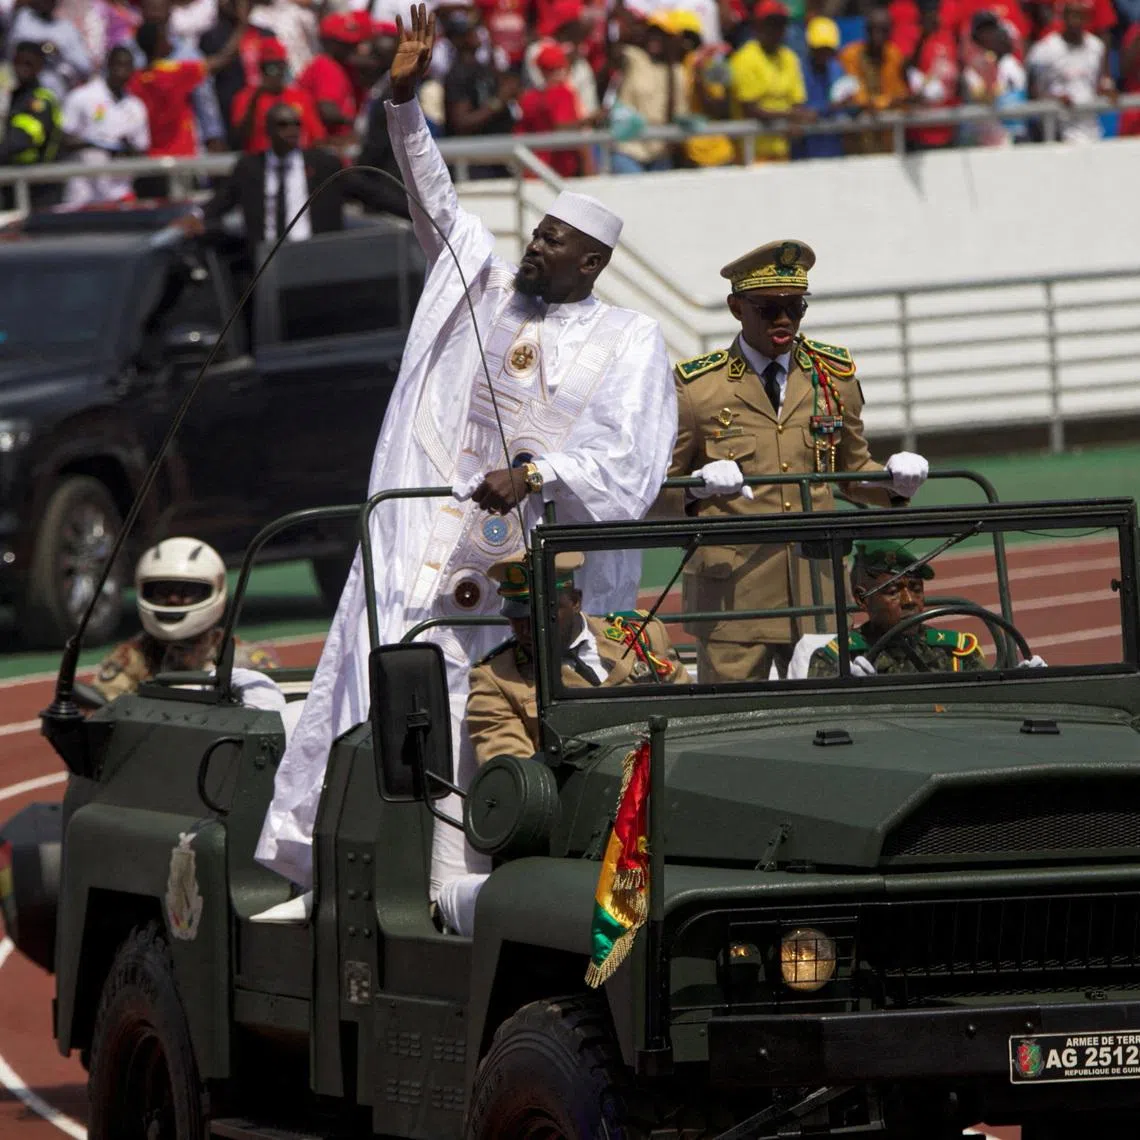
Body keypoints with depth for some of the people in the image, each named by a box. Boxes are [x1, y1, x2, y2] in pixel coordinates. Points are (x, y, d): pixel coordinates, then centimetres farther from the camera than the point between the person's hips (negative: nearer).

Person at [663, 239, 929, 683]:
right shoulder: (697, 387, 1)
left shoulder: (834, 377, 11)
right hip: (732, 593, -3)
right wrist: (699, 485, -17)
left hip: (818, 591, 3)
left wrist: (895, 480, -1)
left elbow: (853, 474, 21)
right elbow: (655, 491, 5)